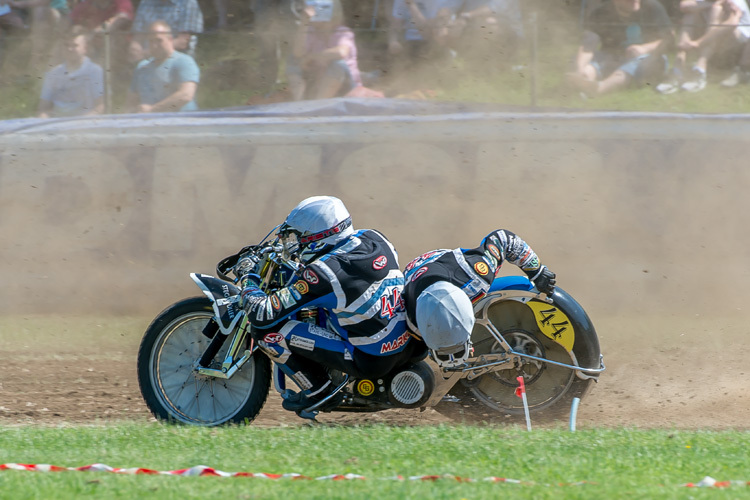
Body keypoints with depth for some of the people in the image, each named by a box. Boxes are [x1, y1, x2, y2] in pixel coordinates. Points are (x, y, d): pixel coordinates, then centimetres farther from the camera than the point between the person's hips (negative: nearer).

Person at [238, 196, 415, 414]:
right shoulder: (374, 239, -2)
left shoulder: (322, 273, -22)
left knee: (267, 330, -6)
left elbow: (262, 315, -17)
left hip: (370, 360, -8)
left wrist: (248, 279, 3)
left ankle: (318, 390, 11)